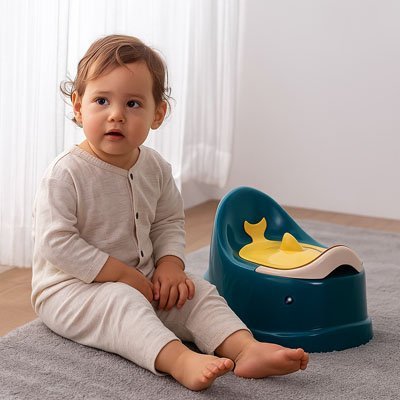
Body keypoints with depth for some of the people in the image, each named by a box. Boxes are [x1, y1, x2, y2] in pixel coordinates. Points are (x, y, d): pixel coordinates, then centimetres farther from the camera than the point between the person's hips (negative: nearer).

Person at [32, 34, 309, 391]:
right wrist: (123, 274, -23)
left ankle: (246, 348, -27)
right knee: (122, 303, -34)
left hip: (142, 282, 7)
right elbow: (57, 242, -23)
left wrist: (170, 264, -8)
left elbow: (169, 222, 13)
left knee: (198, 292, -9)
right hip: (71, 288, -7)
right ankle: (179, 360, -54)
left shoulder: (155, 168, 2)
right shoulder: (66, 173, -19)